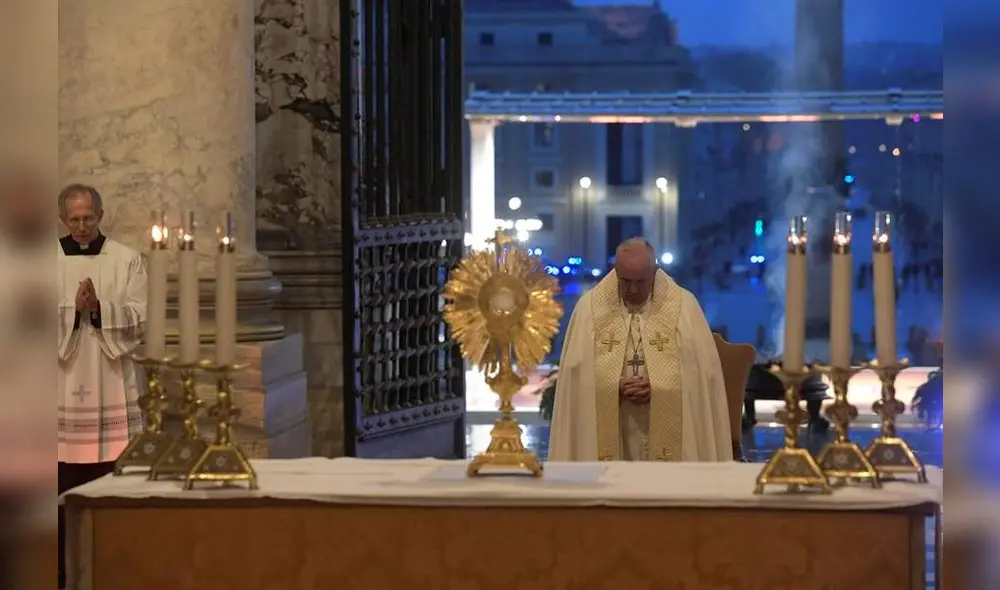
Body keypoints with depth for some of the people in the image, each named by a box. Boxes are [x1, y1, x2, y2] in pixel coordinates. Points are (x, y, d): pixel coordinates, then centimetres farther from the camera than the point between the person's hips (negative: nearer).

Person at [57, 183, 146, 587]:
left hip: (111, 386, 0)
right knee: (65, 477, -1)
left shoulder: (127, 260, 6)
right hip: (63, 385, 0)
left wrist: (99, 308, -17)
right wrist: (73, 309, -17)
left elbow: (139, 318, -2)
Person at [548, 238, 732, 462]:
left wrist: (657, 389, -13)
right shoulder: (589, 306, 2)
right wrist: (616, 387, -13)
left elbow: (702, 372, 0)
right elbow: (577, 372, 2)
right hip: (608, 430, 1)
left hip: (667, 430, 0)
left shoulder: (684, 306, 0)